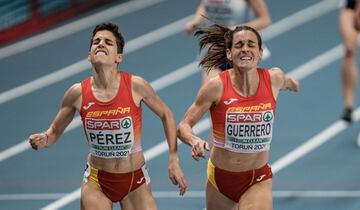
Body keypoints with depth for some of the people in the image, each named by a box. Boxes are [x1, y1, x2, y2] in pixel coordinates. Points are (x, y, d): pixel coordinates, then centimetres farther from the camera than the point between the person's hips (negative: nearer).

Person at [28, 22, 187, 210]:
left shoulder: (136, 86, -14)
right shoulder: (77, 93, -11)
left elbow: (166, 115, 2)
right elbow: (55, 131, 3)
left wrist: (174, 160, -3)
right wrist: (43, 140, -20)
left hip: (135, 180, 0)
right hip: (96, 182, 0)